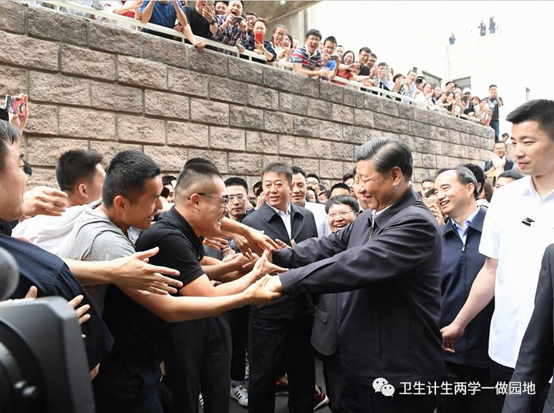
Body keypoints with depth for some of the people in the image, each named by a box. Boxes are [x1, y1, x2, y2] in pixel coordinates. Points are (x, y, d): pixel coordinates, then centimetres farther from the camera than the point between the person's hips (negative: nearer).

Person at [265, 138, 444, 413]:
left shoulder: (416, 223, -22)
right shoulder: (367, 220, 7)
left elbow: (358, 263, -32)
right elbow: (327, 247, 5)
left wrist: (286, 281, -29)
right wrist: (276, 255, -9)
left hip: (397, 372, -7)